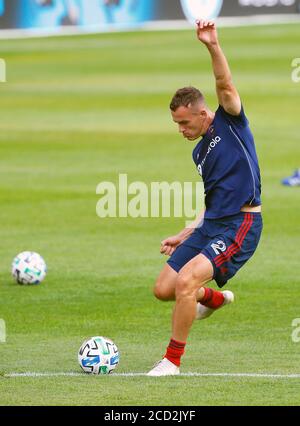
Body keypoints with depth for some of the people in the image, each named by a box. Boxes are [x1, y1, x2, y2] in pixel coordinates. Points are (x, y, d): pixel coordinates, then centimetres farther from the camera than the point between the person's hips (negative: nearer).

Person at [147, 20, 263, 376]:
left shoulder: (230, 123, -2)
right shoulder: (199, 152, 19)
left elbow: (225, 86, -21)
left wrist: (213, 47, -34)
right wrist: (184, 236, 23)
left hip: (240, 226, -9)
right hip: (210, 224, 9)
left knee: (186, 280, -25)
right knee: (164, 289, 6)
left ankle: (172, 360, -12)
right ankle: (215, 298, 38)